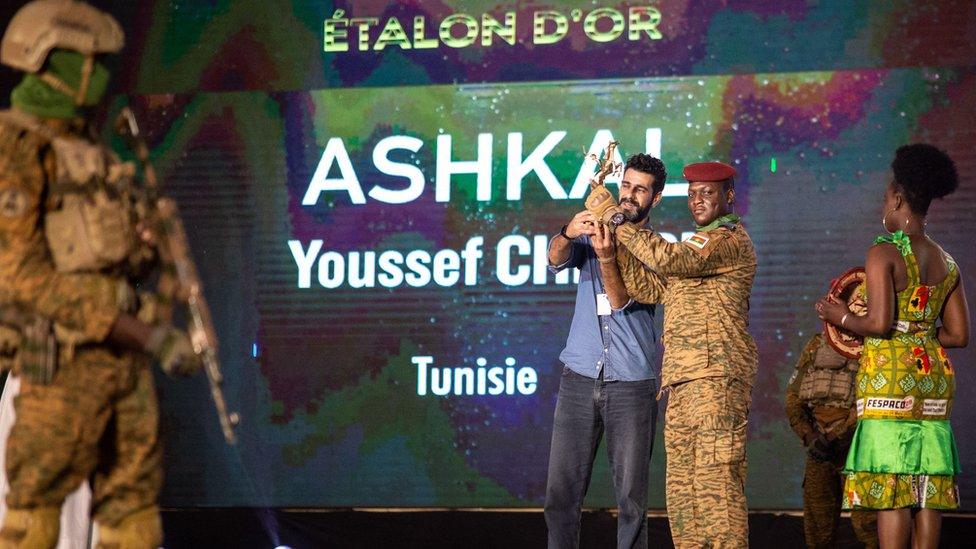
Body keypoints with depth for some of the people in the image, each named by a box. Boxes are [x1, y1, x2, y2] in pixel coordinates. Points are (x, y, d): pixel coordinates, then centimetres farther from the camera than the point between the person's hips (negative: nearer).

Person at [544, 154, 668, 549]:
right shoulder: (591, 233, 12)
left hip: (631, 384, -2)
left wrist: (606, 256, -27)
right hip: (579, 379, 2)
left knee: (631, 495, -2)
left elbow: (621, 300, -8)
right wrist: (568, 234, -31)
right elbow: (556, 260, -9)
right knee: (561, 491, -2)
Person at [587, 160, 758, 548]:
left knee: (716, 480, -14)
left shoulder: (731, 239, -3)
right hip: (682, 382, 9)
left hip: (715, 375, -9)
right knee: (682, 487, 6)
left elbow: (669, 259, -18)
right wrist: (608, 235, 11)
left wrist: (619, 221, -9)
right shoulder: (697, 247, 27)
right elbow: (642, 283, 20)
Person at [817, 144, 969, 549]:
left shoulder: (883, 253, -8)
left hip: (890, 375, -6)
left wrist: (841, 317, 1)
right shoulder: (948, 264, 12)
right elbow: (959, 334, 12)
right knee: (926, 487, 6)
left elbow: (879, 323, -17)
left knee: (891, 490, -8)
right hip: (934, 375, 6)